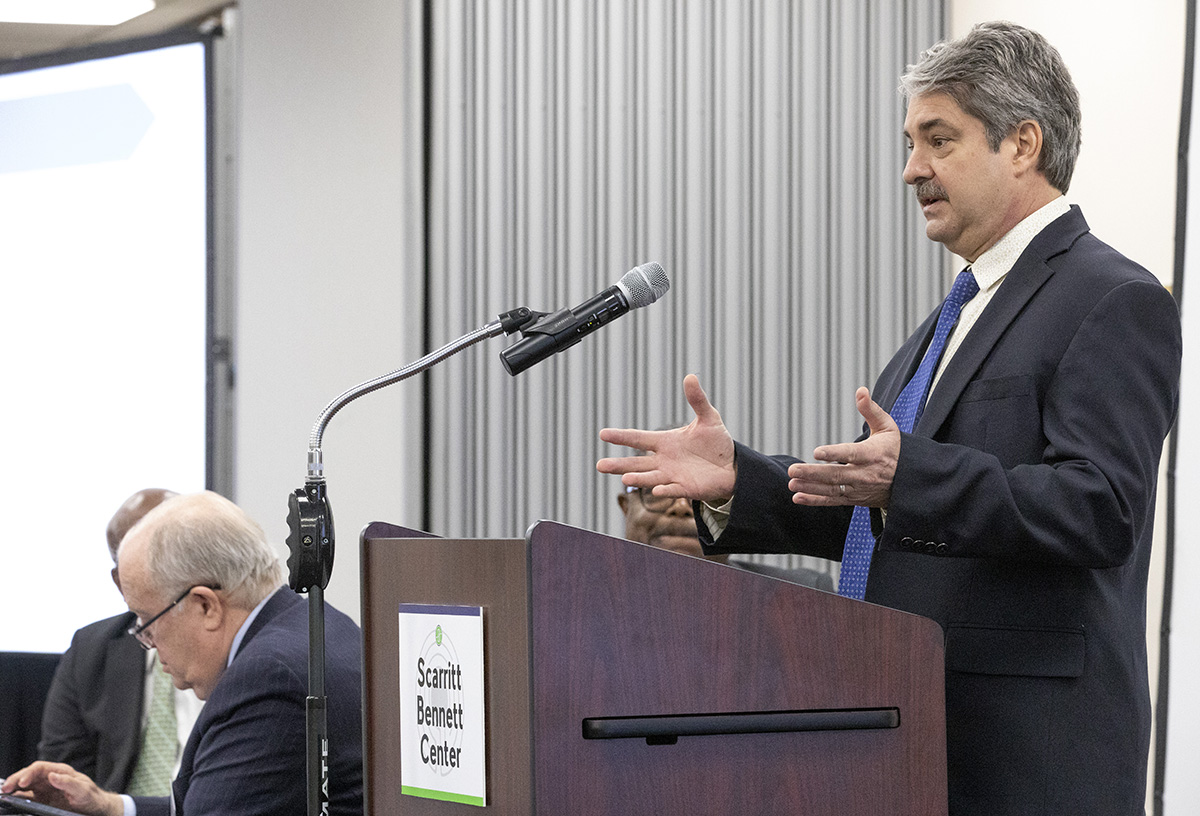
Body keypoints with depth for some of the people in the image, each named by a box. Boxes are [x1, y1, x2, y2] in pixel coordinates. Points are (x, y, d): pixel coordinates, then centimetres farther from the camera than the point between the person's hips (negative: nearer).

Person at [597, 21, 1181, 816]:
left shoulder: (1116, 302, -9)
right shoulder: (965, 311, 21)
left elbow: (1099, 509, -21)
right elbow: (869, 510, 19)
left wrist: (909, 478, -32)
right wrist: (737, 480, 4)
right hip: (917, 737, 9)